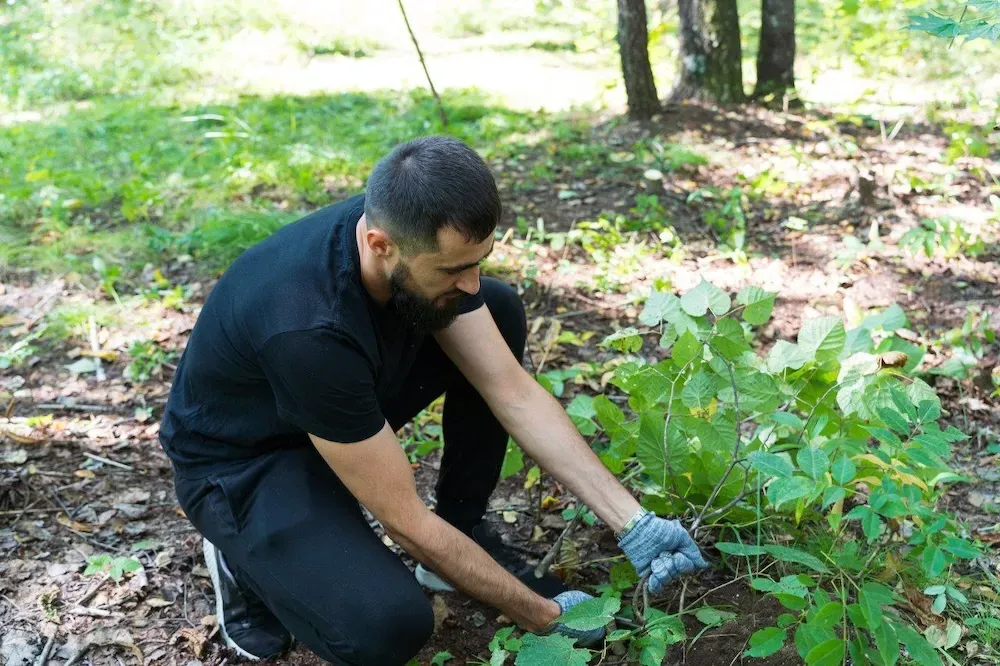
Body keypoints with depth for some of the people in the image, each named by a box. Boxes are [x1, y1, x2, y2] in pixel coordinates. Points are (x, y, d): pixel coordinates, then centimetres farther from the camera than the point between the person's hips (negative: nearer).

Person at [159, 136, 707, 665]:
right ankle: (248, 560, 2)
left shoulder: (424, 242, -19)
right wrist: (543, 615, -21)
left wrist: (631, 523, -17)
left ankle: (464, 531, 4)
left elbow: (514, 393, -14)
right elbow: (404, 520, -30)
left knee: (501, 311, -8)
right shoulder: (308, 329, -40)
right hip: (242, 461, -7)